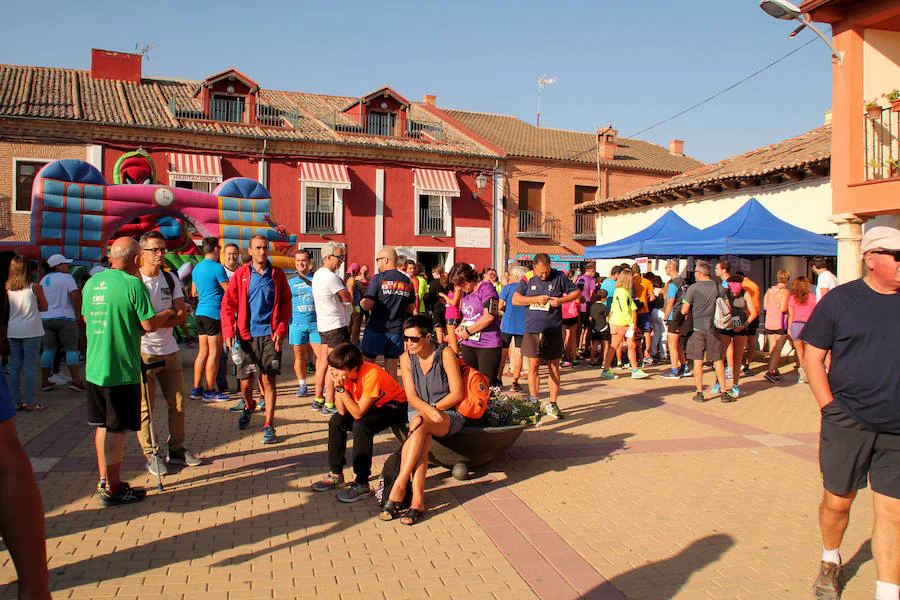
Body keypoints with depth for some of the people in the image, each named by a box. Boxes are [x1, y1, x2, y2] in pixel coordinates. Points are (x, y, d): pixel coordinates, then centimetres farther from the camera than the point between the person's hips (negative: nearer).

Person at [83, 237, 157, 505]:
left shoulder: (92, 282, 7)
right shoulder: (134, 284, -15)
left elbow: (87, 318, 19)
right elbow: (149, 326, -16)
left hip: (94, 367, 7)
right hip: (122, 369, -7)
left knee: (103, 426, 17)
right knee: (116, 430, 2)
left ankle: (104, 482, 28)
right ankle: (113, 489, 11)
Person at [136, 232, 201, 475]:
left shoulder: (171, 279, 10)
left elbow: (182, 316, 4)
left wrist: (157, 322, -12)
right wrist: (168, 313, -9)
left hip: (169, 350, 5)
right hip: (143, 351, -5)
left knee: (178, 403, 8)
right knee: (145, 407, 1)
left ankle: (176, 450, 22)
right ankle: (150, 455, 14)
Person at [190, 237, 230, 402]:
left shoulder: (197, 268, 13)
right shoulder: (217, 267, -12)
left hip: (201, 313, 8)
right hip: (215, 313, -8)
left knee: (202, 352, 12)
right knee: (214, 353, -2)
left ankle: (197, 389, 14)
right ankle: (210, 392, 2)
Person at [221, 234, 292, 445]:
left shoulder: (277, 275, 5)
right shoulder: (241, 274, 4)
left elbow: (286, 303, 7)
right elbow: (228, 304, 3)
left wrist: (281, 330, -4)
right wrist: (228, 332, -8)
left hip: (269, 335, -1)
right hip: (246, 335, 1)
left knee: (268, 380, -3)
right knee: (246, 381, 7)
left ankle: (268, 426, 4)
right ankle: (249, 406, 40)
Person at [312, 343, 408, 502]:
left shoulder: (371, 374, -33)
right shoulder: (345, 374, -11)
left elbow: (358, 413, -32)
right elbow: (343, 411, -13)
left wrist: (341, 388, -35)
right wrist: (337, 387, -25)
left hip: (395, 406, -8)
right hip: (374, 406, 8)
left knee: (361, 425, -30)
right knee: (336, 421, -3)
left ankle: (362, 485, -21)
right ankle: (336, 475, 9)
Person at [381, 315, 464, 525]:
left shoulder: (445, 354, -10)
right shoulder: (406, 358, 1)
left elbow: (457, 394, -11)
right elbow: (411, 397, -3)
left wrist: (428, 411, -13)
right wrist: (428, 410, -24)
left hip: (449, 415, -3)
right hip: (419, 413, 3)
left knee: (419, 422, -35)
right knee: (422, 440, -33)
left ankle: (398, 488, -35)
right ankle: (417, 501, -39)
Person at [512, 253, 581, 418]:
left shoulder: (559, 277, 1)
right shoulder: (527, 279, 3)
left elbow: (577, 292, 9)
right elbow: (515, 299, 0)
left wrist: (561, 300, -9)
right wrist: (536, 299, -11)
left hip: (553, 330, 0)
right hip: (532, 330, 0)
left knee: (554, 367, 6)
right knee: (533, 365, -1)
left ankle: (552, 403, 17)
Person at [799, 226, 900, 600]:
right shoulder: (839, 300, -2)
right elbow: (812, 358, 0)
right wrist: (830, 407, -7)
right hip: (848, 422, -2)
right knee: (837, 502, 9)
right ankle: (830, 561, 36)